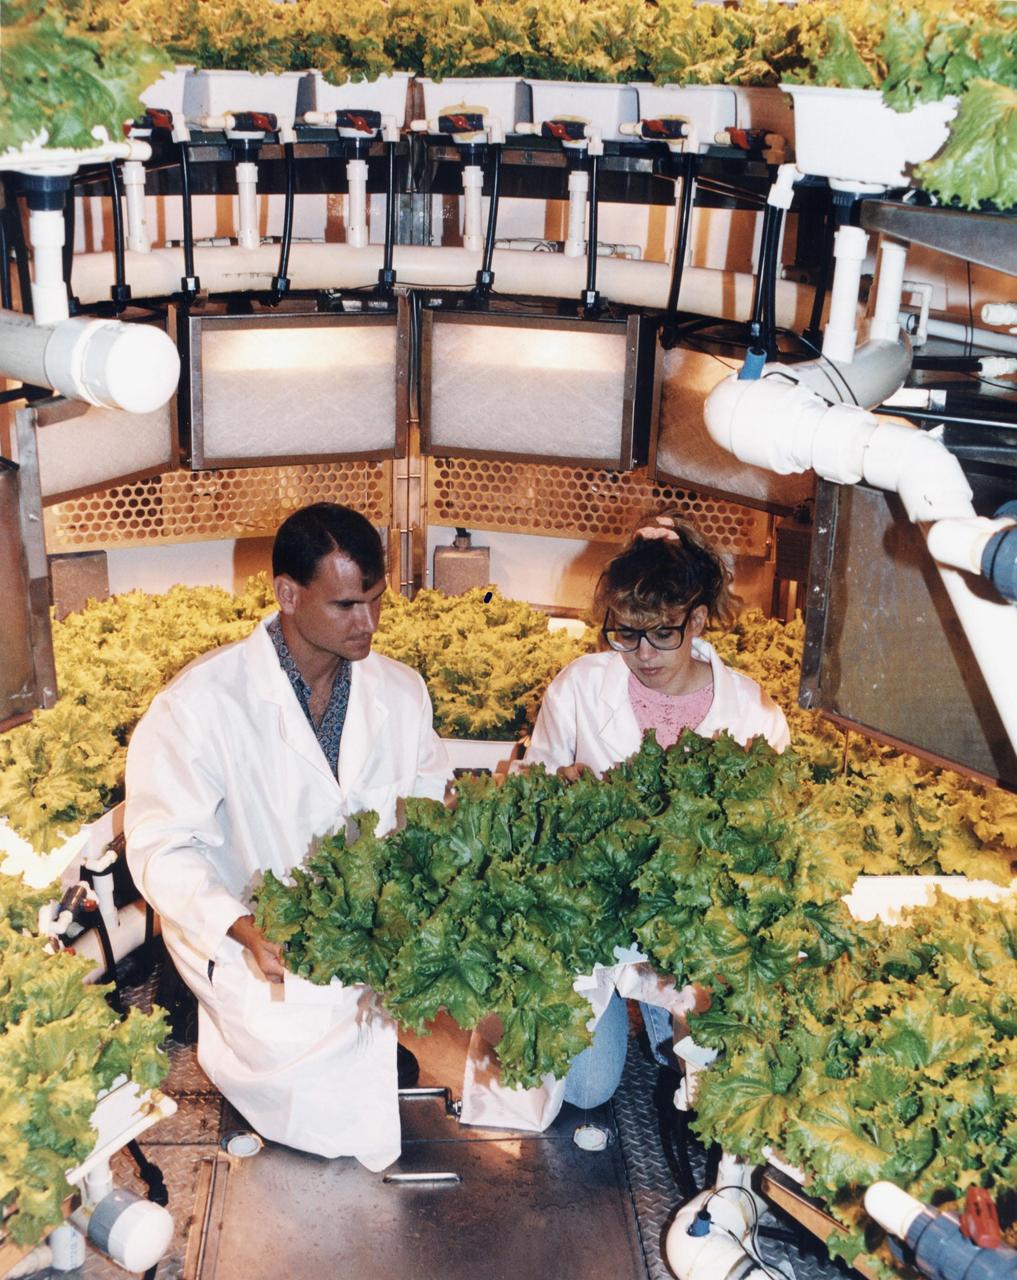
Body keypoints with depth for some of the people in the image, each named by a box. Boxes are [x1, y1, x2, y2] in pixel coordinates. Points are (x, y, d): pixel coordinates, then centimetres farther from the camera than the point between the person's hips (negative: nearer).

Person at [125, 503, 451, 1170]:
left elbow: (435, 806, 9)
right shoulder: (202, 702, -15)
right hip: (250, 939, -4)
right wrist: (241, 928, -31)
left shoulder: (401, 689, 1)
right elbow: (164, 846, -14)